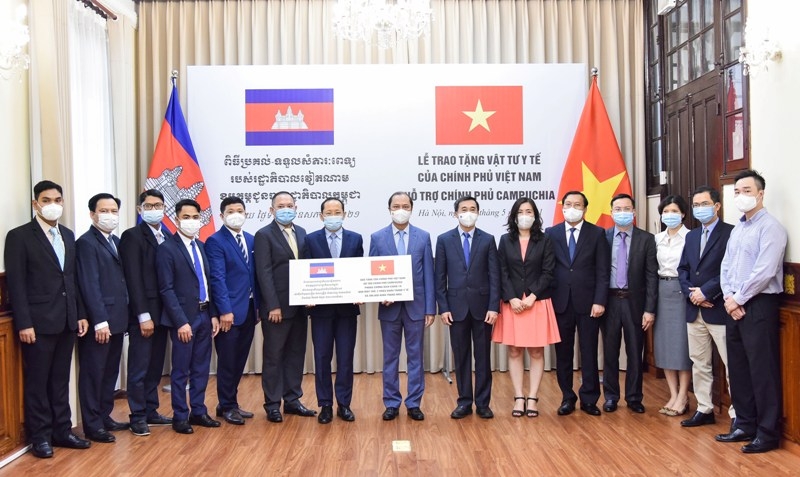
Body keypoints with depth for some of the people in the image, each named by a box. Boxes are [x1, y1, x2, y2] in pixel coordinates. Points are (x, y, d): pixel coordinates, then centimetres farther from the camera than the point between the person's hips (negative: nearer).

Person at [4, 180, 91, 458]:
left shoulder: (68, 235, 12)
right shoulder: (19, 236, -6)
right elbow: (16, 283, -11)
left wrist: (80, 314, 10)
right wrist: (24, 323, -16)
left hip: (66, 321, 6)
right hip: (38, 322, -6)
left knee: (60, 380, 13)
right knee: (37, 382, 5)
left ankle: (62, 431, 22)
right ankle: (40, 436, 15)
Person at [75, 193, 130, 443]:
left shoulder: (116, 241, 14)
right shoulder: (86, 243, -10)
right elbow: (90, 285, -17)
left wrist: (124, 316, 8)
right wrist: (100, 321, -21)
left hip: (117, 319, 8)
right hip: (98, 322, -8)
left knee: (110, 372, 16)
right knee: (93, 373, 2)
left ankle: (104, 417, 28)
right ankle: (92, 425, 11)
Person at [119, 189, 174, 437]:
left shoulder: (168, 236, 11)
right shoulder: (132, 236, -8)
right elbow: (134, 279, -13)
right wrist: (144, 315, -17)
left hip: (162, 311, 6)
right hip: (143, 314, -6)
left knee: (155, 366, 13)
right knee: (139, 368, 2)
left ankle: (151, 411, 24)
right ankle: (138, 416, 12)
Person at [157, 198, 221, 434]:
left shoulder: (201, 246, 12)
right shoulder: (167, 248, -9)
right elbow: (166, 289, -13)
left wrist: (213, 314, 8)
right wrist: (181, 322, -16)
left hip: (204, 315, 6)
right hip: (184, 317, -6)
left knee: (201, 368, 13)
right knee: (181, 371, 3)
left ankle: (199, 412, 24)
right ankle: (180, 417, 15)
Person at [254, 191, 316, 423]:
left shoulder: (301, 233, 11)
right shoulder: (264, 235, -7)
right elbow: (264, 273, -12)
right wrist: (273, 306, -17)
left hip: (299, 306, 6)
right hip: (277, 307, -6)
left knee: (296, 354, 12)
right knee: (274, 357, 5)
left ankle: (292, 399, 23)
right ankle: (272, 404, 15)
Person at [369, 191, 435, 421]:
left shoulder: (423, 237, 3)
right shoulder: (377, 237, 2)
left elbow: (428, 275, 1)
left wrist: (430, 308, -2)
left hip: (416, 306, 0)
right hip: (389, 307, 0)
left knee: (415, 356, 7)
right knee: (390, 357, 9)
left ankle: (414, 404, 17)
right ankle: (392, 403, 19)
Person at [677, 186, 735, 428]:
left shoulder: (731, 233, -7)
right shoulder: (691, 236, 17)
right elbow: (683, 268, 12)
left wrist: (706, 292, -16)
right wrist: (691, 292, -5)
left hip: (719, 310, -7)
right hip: (695, 310, 7)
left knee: (732, 364, -1)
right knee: (699, 363, 13)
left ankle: (738, 413, 7)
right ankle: (704, 409, 23)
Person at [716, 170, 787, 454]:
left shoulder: (770, 227, -9)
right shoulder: (736, 229, 16)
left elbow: (764, 271, -18)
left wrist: (738, 299, -11)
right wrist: (729, 298, -2)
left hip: (758, 305, -8)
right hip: (734, 306, 8)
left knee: (762, 370, -3)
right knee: (738, 368, 12)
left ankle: (768, 433, 7)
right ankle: (745, 425, 23)